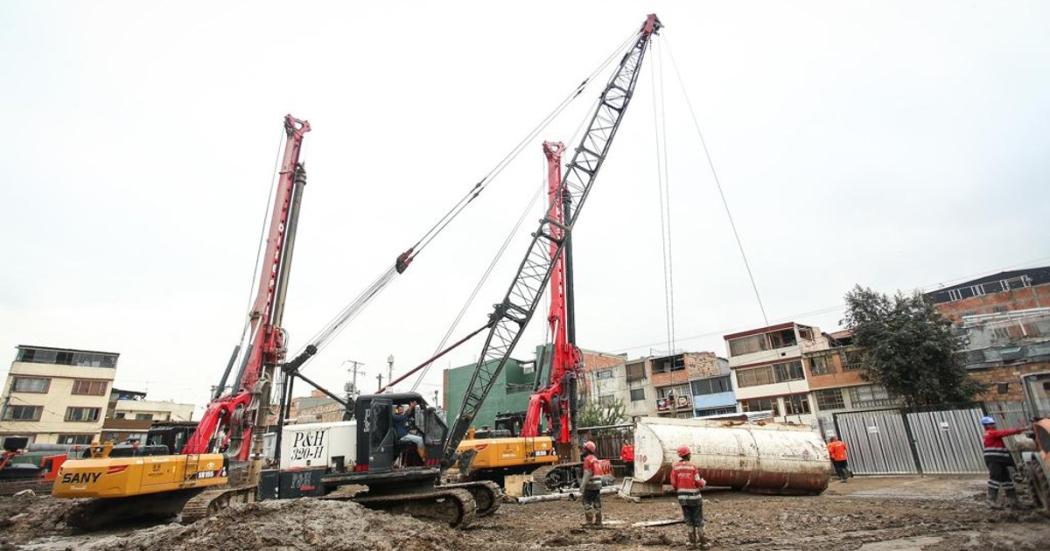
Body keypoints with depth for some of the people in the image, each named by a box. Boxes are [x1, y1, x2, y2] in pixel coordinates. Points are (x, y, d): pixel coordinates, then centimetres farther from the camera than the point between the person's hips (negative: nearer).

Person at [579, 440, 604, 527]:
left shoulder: (588, 459, -12)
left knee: (587, 501, 0)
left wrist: (582, 485, -14)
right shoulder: (595, 458, 15)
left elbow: (587, 474, -17)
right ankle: (598, 522, 13)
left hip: (590, 485, -8)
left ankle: (589, 520, -1)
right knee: (597, 503, 10)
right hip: (598, 484, 8)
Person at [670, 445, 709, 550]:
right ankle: (703, 542, 13)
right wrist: (704, 482, 12)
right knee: (699, 520, 8)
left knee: (689, 520, 15)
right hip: (694, 497, -3)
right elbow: (698, 483, -12)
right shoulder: (693, 467, -15)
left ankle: (693, 541, 19)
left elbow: (673, 483, -5)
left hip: (682, 498, 3)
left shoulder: (675, 467, -6)